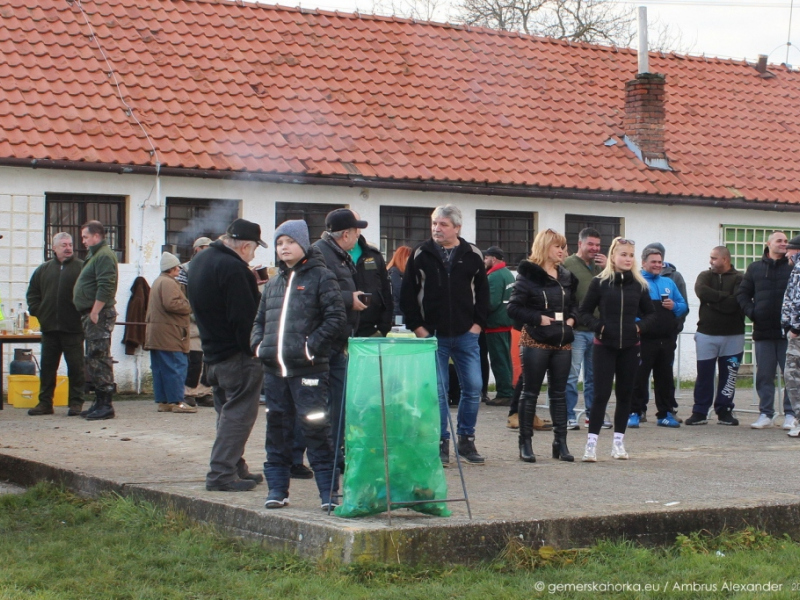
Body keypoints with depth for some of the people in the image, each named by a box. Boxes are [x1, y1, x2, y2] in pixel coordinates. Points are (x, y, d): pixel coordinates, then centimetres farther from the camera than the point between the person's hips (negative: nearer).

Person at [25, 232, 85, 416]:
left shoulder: (82, 267, 0)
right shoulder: (43, 269, 13)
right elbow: (32, 293, 18)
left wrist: (83, 313, -11)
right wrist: (37, 311, 5)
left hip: (73, 327, -4)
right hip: (49, 327, 4)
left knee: (75, 366, 1)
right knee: (47, 366, 8)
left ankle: (76, 402, 7)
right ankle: (45, 402, 14)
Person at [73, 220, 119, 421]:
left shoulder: (104, 256, -13)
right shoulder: (95, 255, 21)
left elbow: (105, 287, -23)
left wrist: (95, 312, -23)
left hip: (99, 315, -11)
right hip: (92, 315, 11)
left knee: (99, 359, -11)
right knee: (93, 360, 13)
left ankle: (105, 405, -10)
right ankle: (100, 403, 18)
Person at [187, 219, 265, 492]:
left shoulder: (200, 261, 11)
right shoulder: (232, 268, -21)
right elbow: (245, 316, -23)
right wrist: (254, 349, -16)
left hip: (212, 352, 10)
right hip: (237, 356, -10)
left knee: (227, 412, 17)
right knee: (238, 413, -6)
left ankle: (235, 468, 23)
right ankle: (222, 473, -8)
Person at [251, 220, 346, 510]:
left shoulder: (320, 277, -2)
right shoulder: (273, 284, 17)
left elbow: (336, 317, -9)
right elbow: (260, 320, 24)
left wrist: (311, 346, -15)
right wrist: (258, 344, 5)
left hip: (308, 369, -6)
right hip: (274, 369, 6)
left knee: (315, 427, -6)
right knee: (277, 429, 10)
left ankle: (328, 491, -2)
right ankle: (277, 488, 17)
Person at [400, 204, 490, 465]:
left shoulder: (473, 255, 4)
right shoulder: (421, 255, 1)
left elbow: (483, 292, 11)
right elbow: (407, 294, 3)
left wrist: (478, 322, 2)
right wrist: (417, 326, -3)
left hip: (466, 335, 1)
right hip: (433, 335, -1)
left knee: (473, 387, 1)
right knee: (437, 390, 0)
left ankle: (466, 440, 15)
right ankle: (441, 443, 8)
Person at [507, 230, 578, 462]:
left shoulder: (566, 277, 12)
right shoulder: (528, 275, -6)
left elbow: (573, 303, 24)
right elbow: (514, 308, -9)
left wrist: (572, 318, 4)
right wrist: (539, 318, -15)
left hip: (561, 342, 6)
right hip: (535, 342, -5)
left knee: (559, 393, 9)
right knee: (531, 392, 1)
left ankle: (560, 442, 14)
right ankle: (525, 442, 7)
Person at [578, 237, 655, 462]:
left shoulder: (639, 285, 4)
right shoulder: (600, 282, -4)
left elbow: (649, 313, 14)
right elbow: (584, 311, 1)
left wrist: (639, 326, -4)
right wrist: (598, 326, -13)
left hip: (630, 347, 3)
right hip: (604, 346, -3)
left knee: (625, 395, 9)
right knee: (601, 395, -6)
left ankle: (618, 443, 17)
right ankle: (591, 443, -4)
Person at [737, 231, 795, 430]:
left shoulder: (793, 268, 1)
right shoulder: (755, 268, 10)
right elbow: (743, 294, 13)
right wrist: (751, 313, -2)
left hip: (787, 331, -2)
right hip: (763, 331, 3)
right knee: (764, 376, 7)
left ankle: (790, 415, 6)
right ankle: (765, 414, 13)